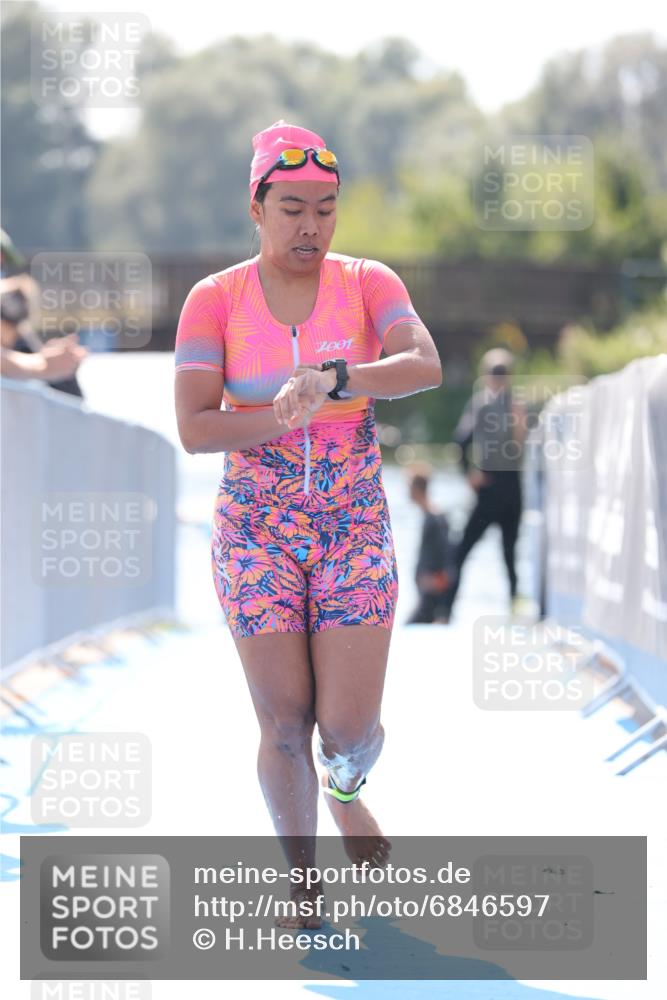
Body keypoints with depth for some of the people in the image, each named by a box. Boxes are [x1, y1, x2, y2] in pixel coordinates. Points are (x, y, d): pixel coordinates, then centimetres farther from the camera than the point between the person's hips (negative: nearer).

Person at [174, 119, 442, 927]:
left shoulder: (368, 283, -3)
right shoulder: (214, 300, -4)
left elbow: (425, 366, -22)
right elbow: (194, 429, -12)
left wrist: (330, 380, -37)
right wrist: (294, 413, -25)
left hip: (354, 528, 0)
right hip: (256, 532, 0)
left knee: (350, 726, -3)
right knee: (284, 723, -2)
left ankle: (346, 791, 34)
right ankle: (302, 884, 16)